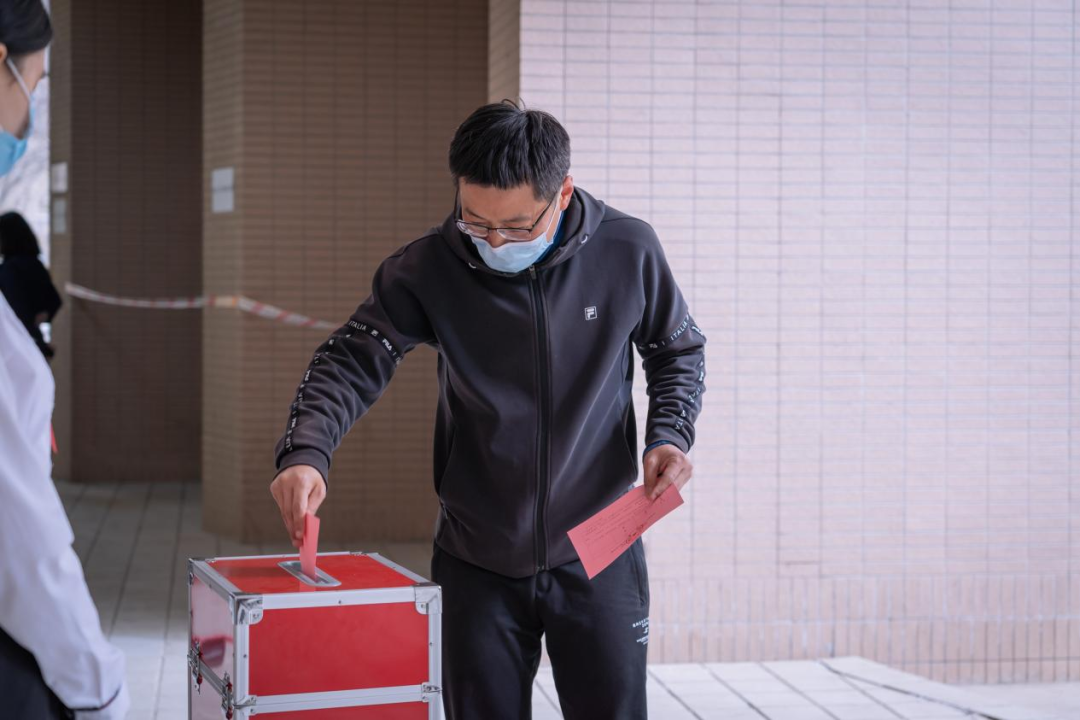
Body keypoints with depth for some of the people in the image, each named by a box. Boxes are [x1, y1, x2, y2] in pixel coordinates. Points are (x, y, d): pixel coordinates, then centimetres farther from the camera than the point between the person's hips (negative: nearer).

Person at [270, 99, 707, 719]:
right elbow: (353, 361, -9)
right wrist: (305, 451, -27)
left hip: (598, 557, 0)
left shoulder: (629, 252, -9)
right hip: (477, 564, 1)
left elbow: (680, 351, 7)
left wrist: (670, 435, -11)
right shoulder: (429, 270, -11)